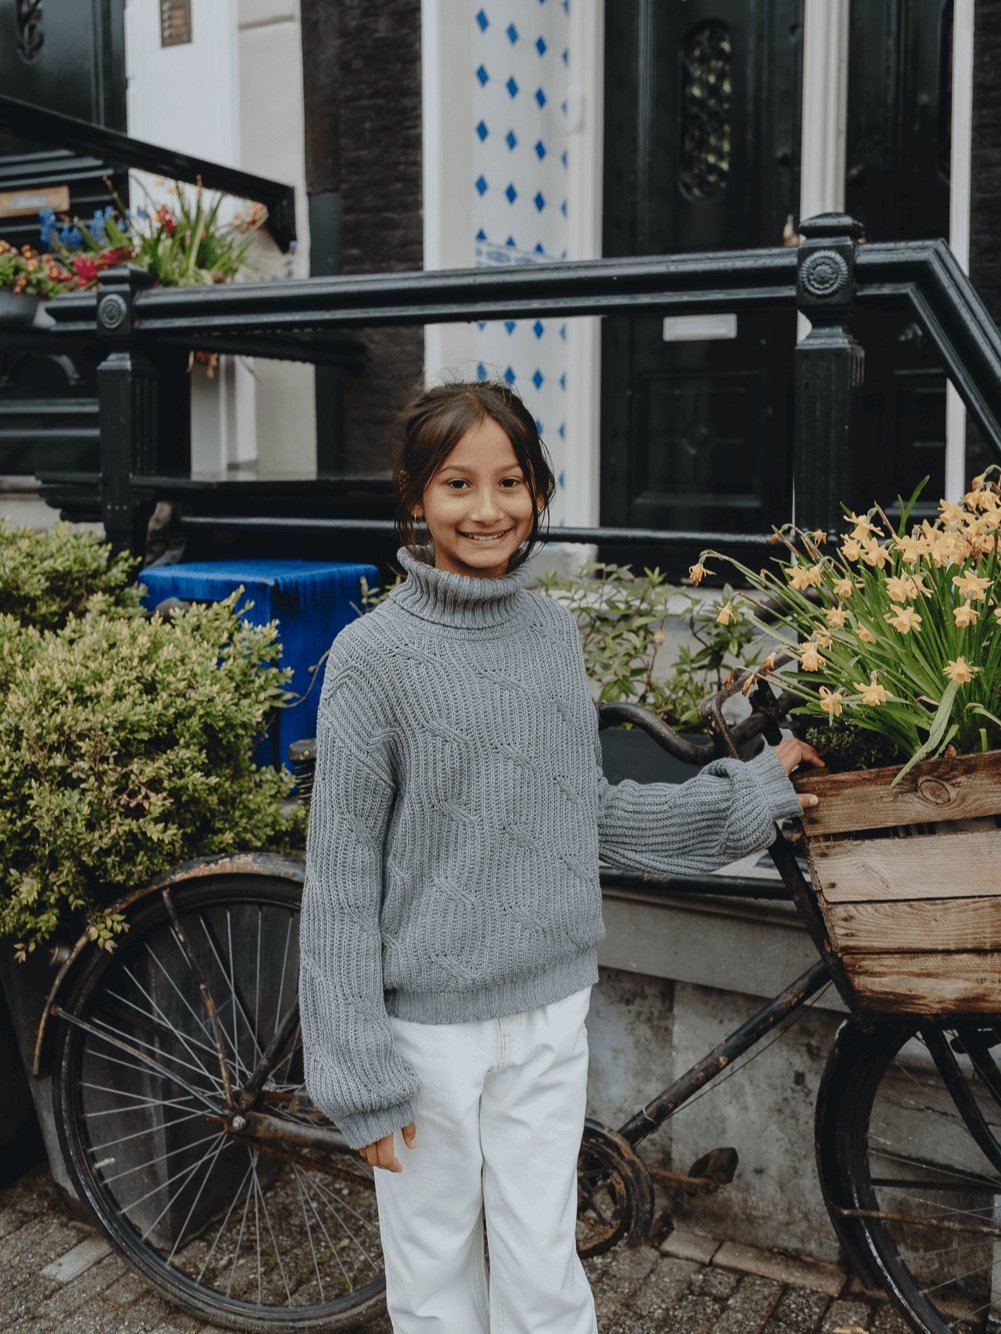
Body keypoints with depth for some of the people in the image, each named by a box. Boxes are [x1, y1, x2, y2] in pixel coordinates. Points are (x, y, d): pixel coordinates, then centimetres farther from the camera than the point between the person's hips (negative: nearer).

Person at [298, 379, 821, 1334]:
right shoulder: (373, 656, -14)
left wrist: (755, 788, 10)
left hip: (549, 1012, 4)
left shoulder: (555, 633, 2)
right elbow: (340, 884, -12)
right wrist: (361, 1078, -11)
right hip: (429, 1025, -3)